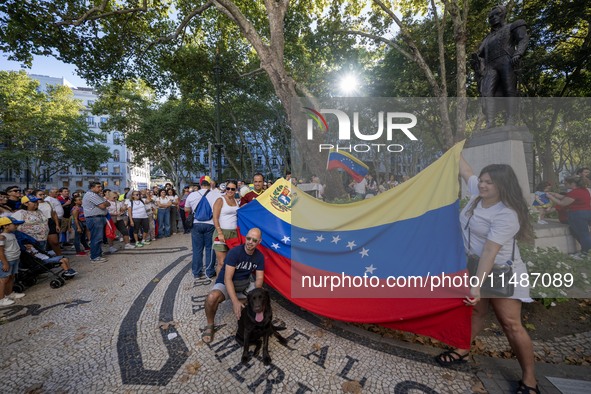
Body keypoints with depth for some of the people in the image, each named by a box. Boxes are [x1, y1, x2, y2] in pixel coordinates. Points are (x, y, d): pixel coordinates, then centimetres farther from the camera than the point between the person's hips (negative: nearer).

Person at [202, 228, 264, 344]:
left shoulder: (260, 256, -9)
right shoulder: (234, 252, -25)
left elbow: (259, 278, -7)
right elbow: (227, 279, -29)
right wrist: (235, 301, -39)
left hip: (244, 285, 5)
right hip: (225, 284, -5)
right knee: (212, 298, -35)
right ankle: (210, 326, -5)